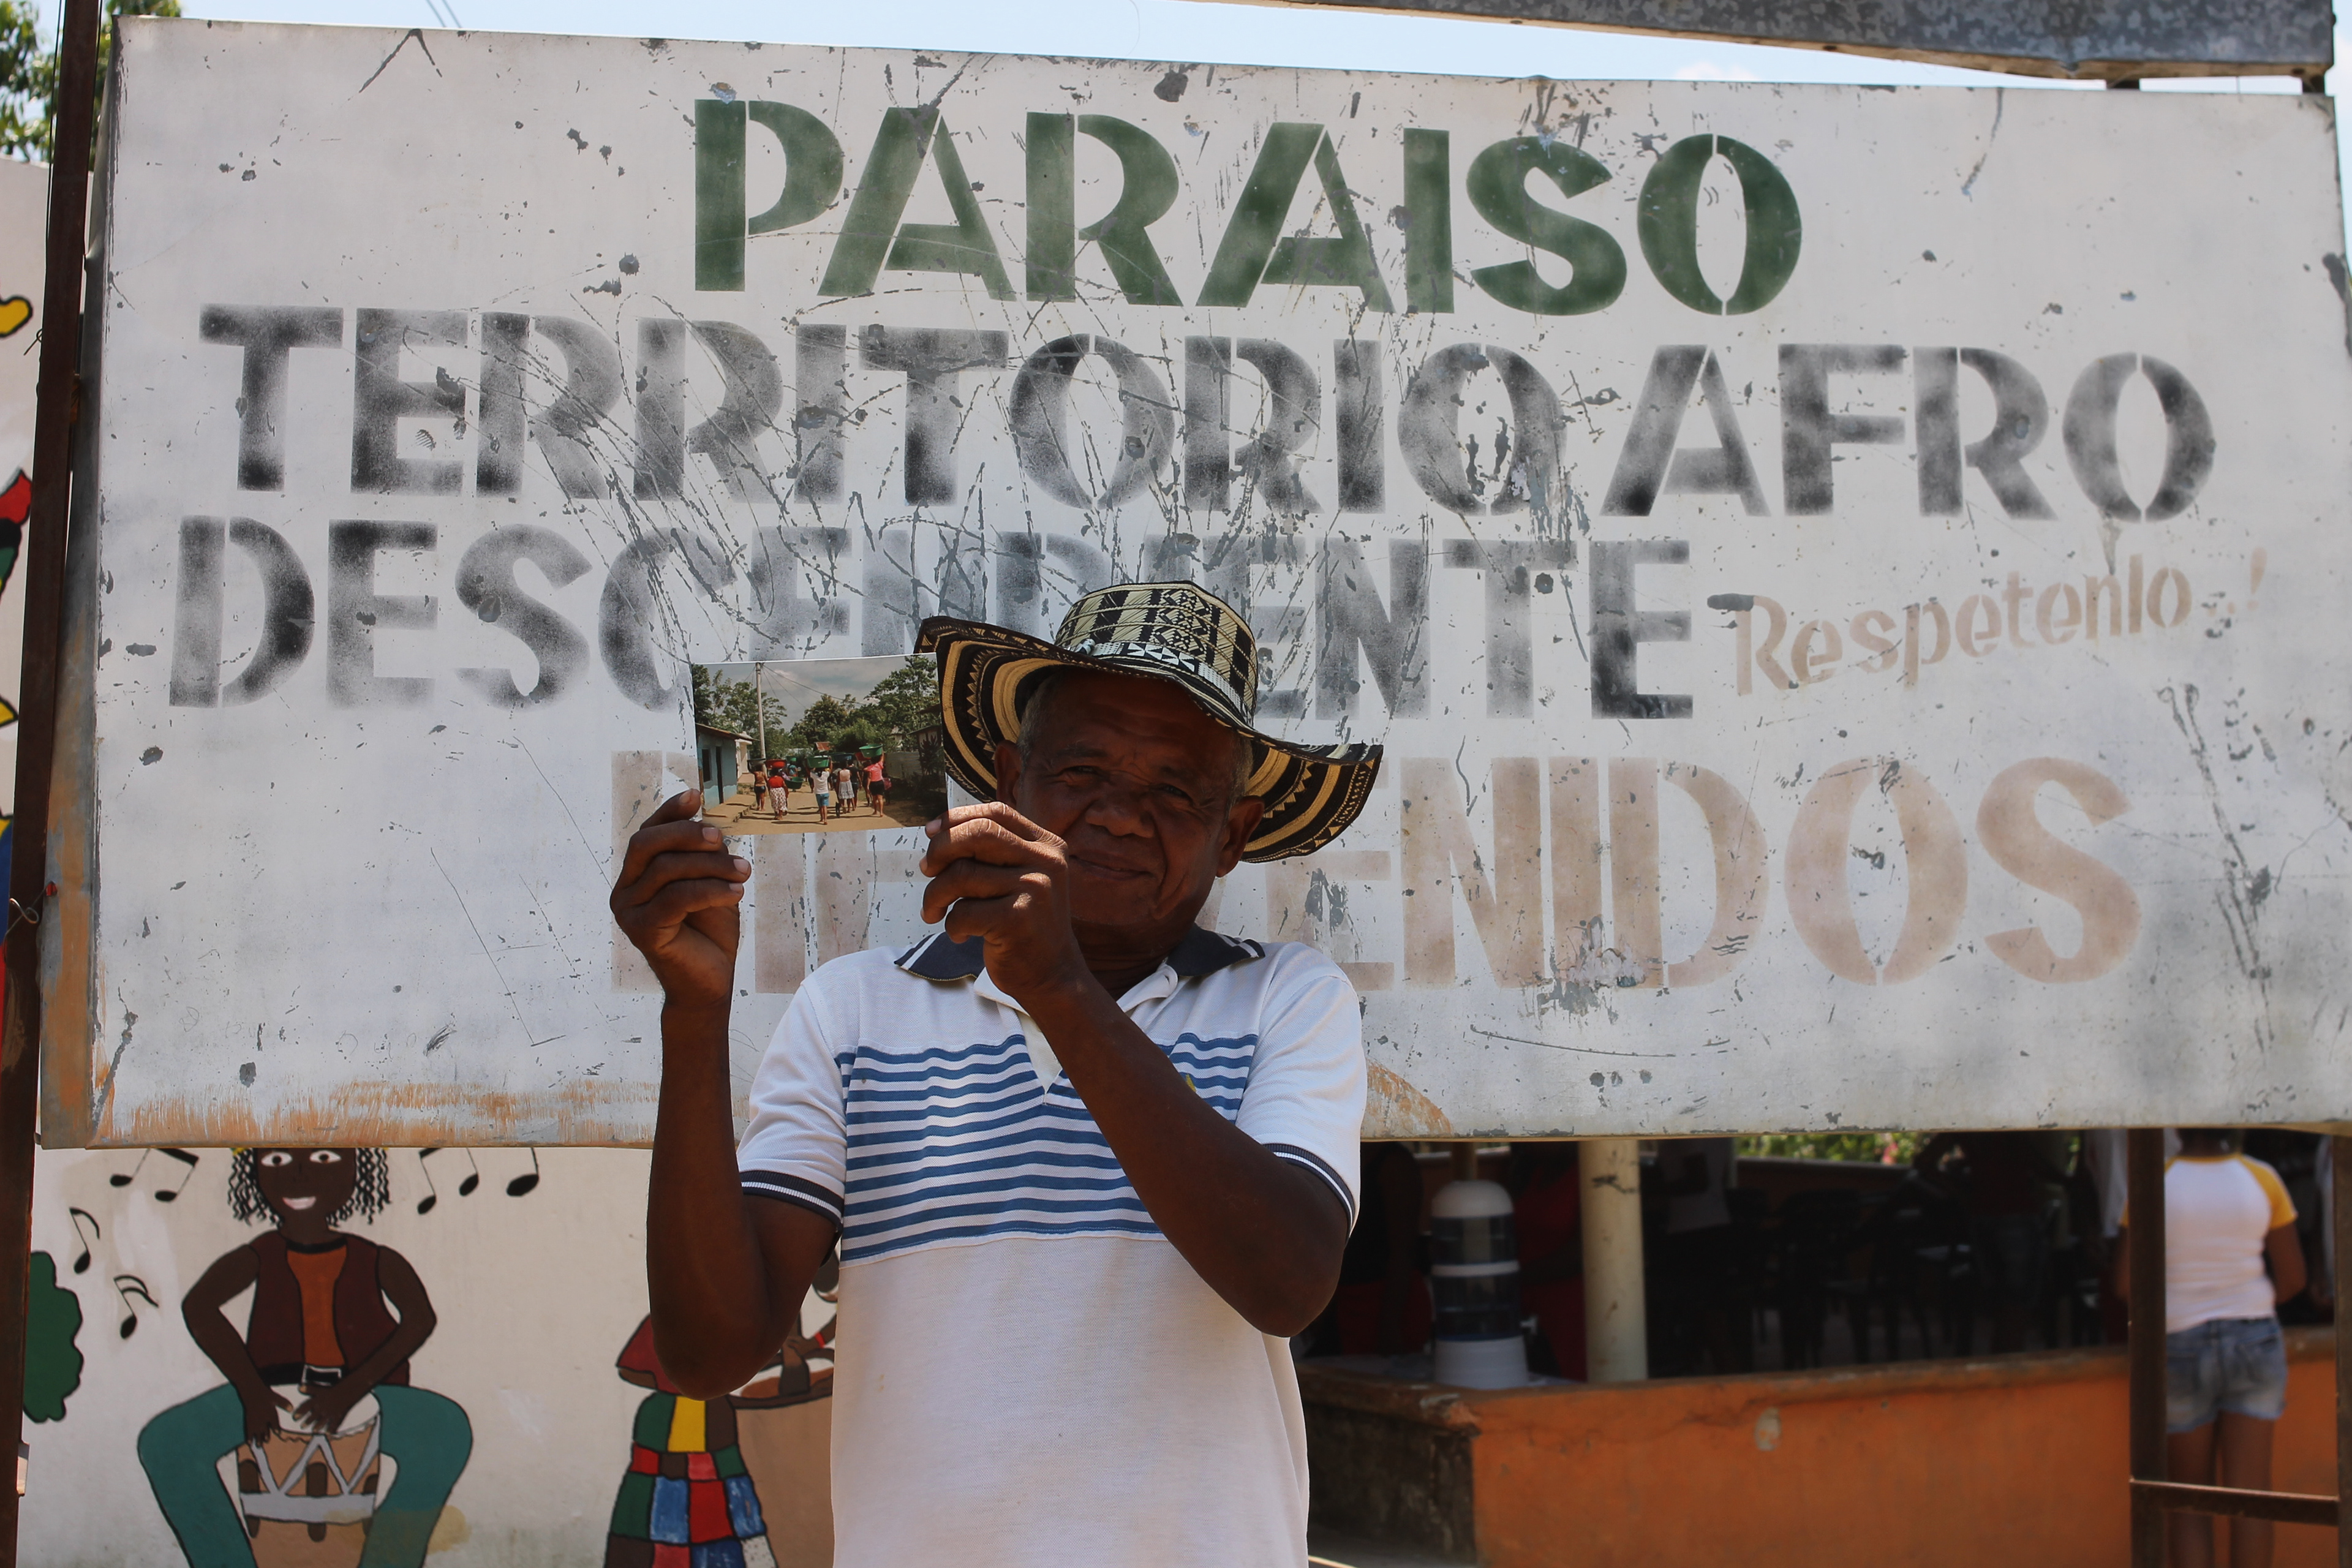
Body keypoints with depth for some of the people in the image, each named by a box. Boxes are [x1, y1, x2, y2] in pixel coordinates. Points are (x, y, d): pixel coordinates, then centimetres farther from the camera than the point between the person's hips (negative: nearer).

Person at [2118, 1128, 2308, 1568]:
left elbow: (2128, 1276, -11)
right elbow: (2292, 1276, 2)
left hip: (2180, 1346, -1)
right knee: (2251, 1496, 5)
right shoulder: (2261, 1178, -3)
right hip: (2255, 1341, 1)